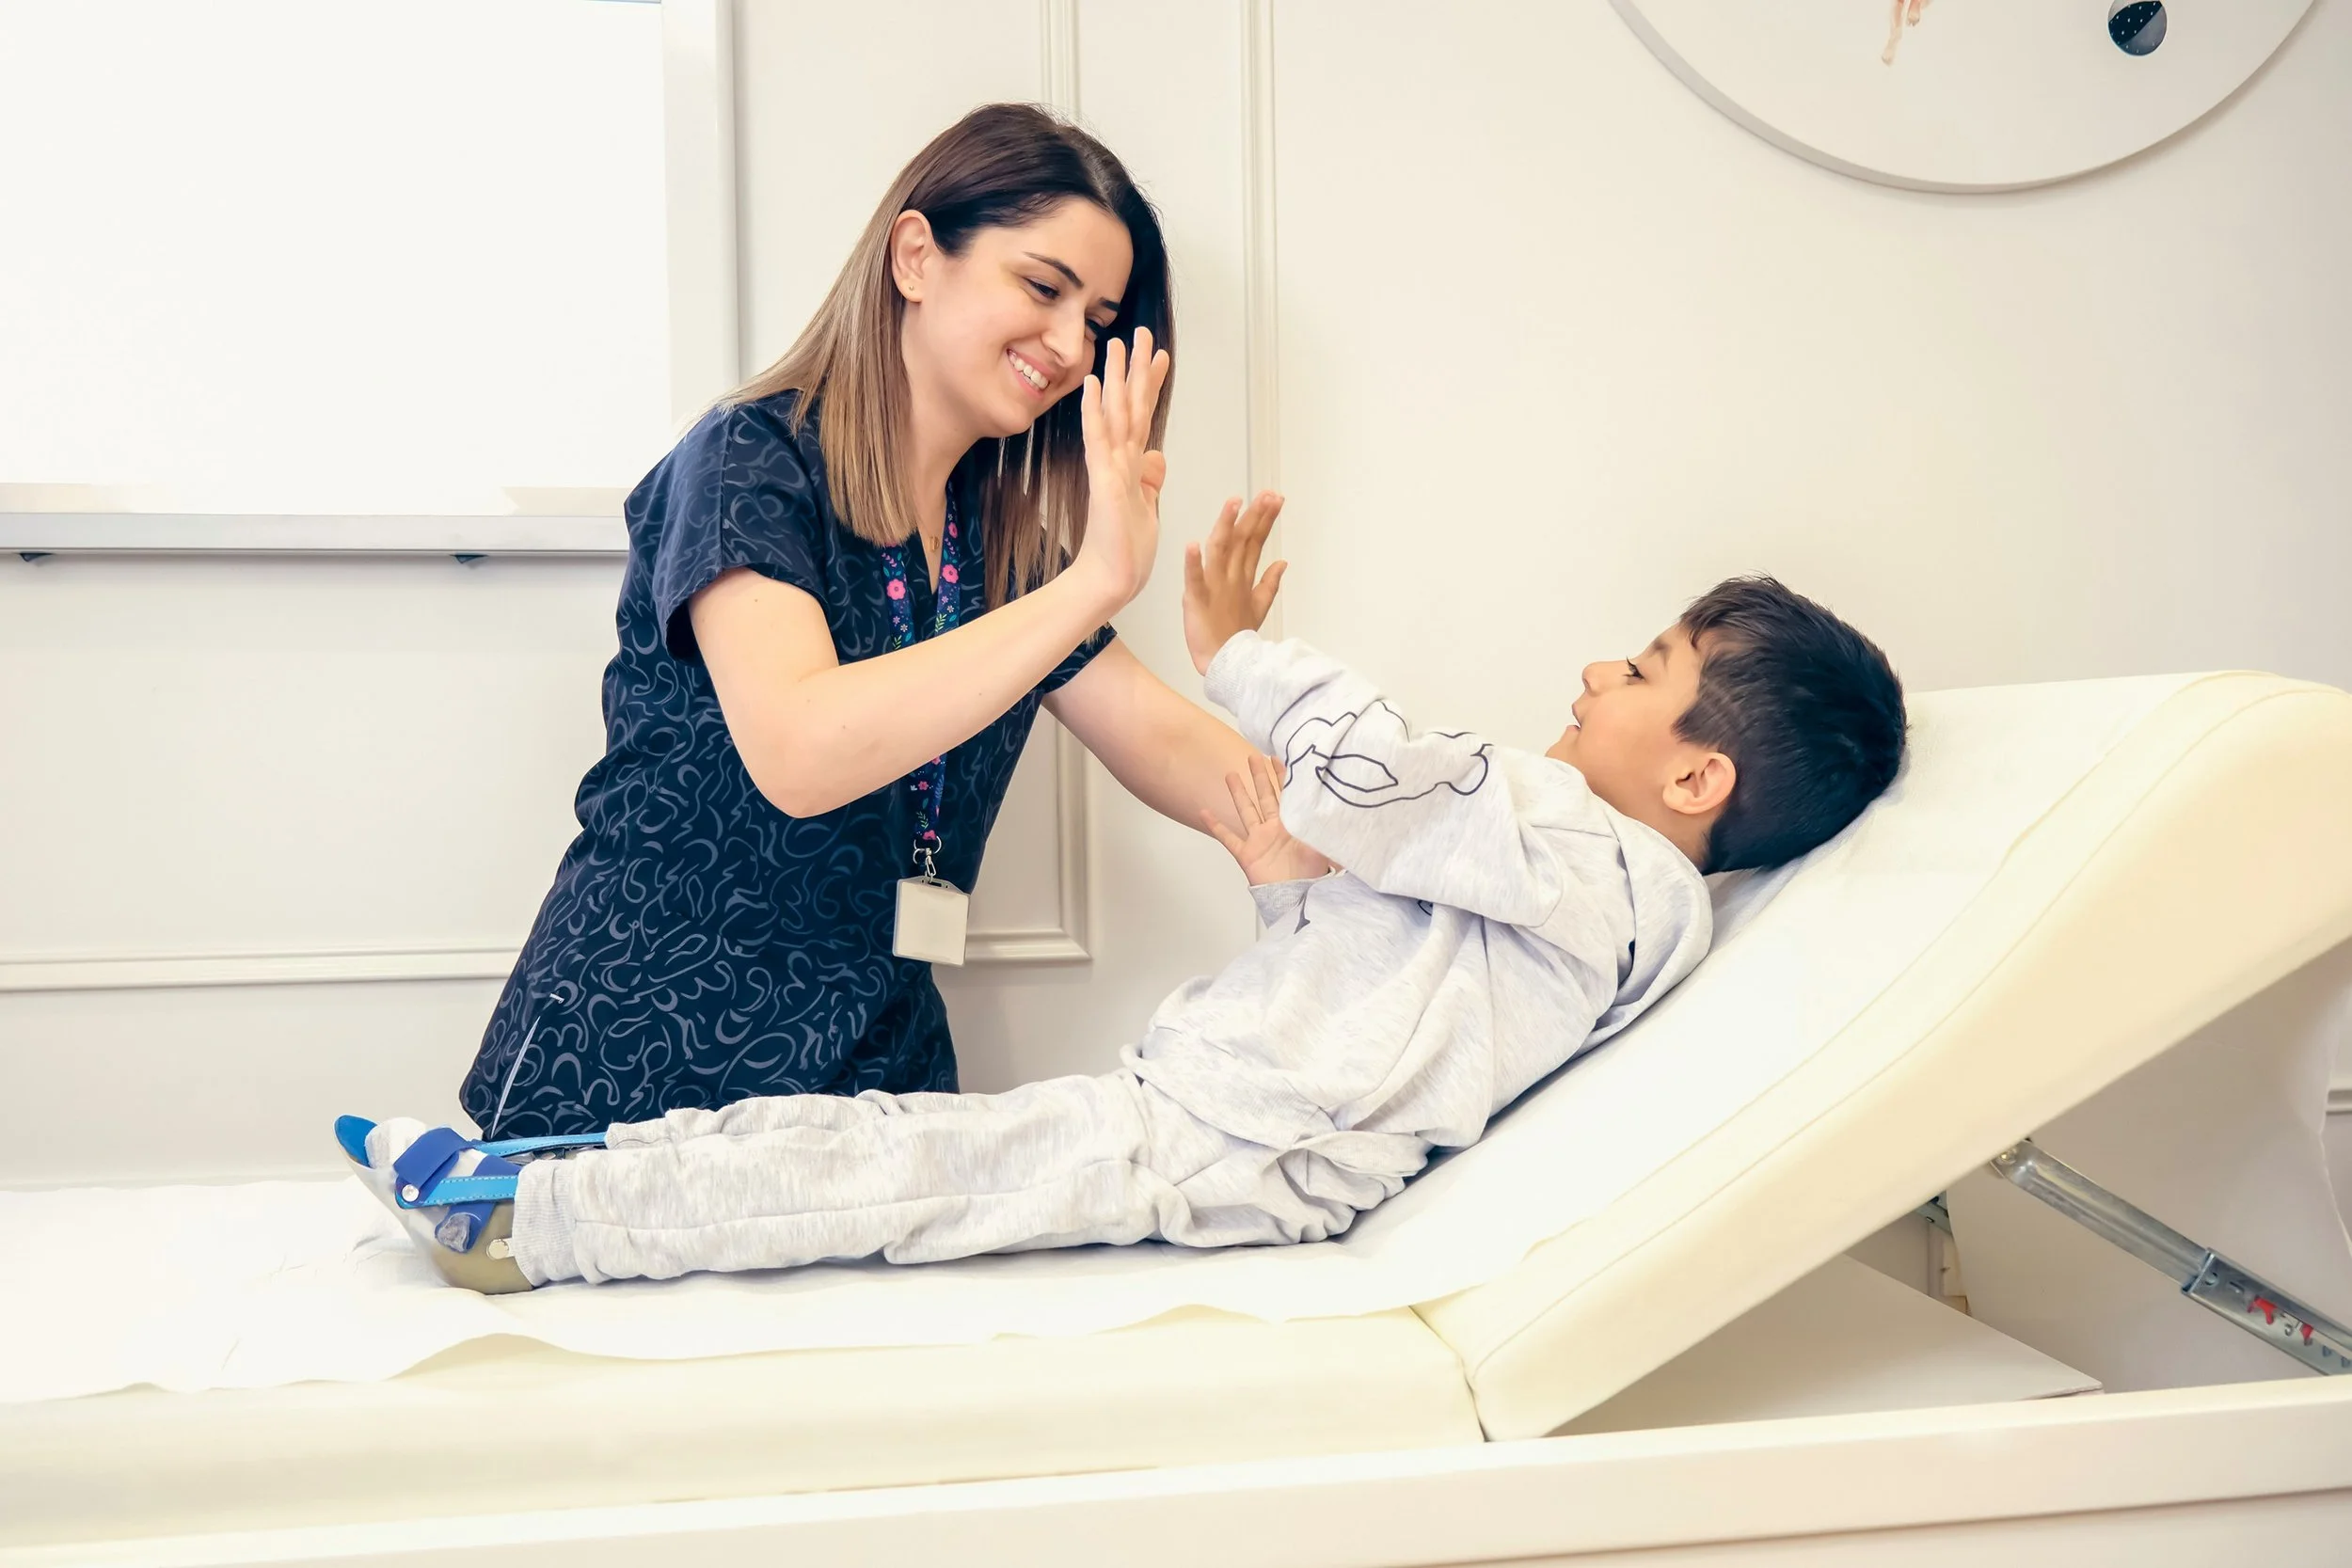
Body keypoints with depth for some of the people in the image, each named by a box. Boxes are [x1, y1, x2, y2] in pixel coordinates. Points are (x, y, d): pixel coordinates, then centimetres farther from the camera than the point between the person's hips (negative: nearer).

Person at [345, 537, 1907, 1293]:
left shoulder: (1619, 875, -13)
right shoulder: (1579, 858, 19)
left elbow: (1376, 765, -24)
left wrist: (1242, 658, -8)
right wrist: (1300, 882, 1)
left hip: (1223, 1158, -9)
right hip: (1187, 1098, 9)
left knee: (894, 1166, -13)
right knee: (873, 1132, 4)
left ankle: (520, 1222, -6)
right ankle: (535, 1181, 7)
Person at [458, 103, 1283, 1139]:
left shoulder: (1002, 537, 8)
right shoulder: (752, 461, -11)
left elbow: (1175, 755, 7)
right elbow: (796, 753, -28)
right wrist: (1093, 584, -30)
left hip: (874, 1077, 5)